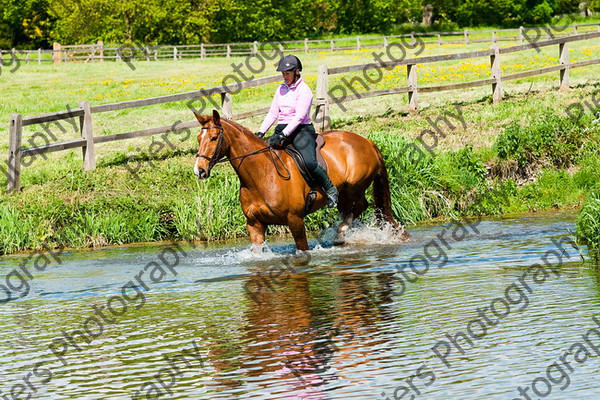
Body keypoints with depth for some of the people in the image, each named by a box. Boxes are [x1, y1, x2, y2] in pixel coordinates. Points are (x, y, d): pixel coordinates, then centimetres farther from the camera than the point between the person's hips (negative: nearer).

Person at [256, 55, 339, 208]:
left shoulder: (304, 90, -8)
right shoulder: (281, 89, 15)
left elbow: (299, 116, -18)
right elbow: (272, 114, 15)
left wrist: (283, 135, -27)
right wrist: (260, 132, 1)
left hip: (301, 130, -7)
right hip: (282, 130, 7)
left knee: (309, 162, -30)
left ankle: (330, 189, -10)